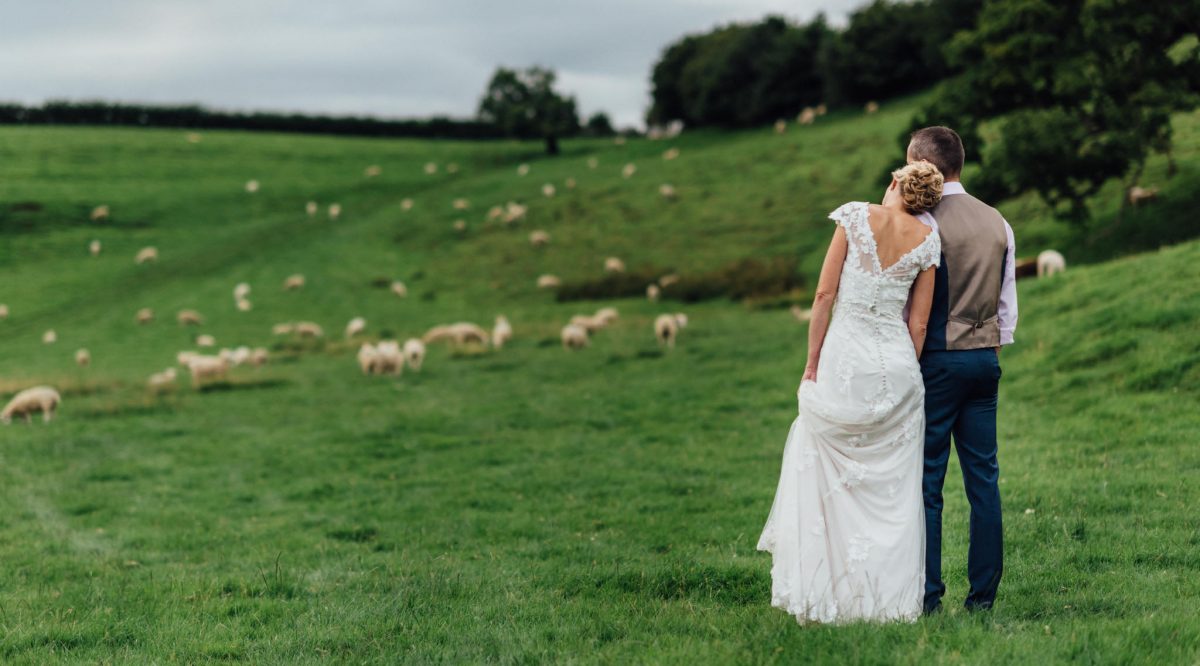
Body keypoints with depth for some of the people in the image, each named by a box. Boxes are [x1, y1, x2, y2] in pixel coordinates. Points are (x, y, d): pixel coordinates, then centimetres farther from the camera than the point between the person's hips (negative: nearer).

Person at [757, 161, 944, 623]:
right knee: (892, 489, 10)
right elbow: (918, 323, 4)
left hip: (844, 359, -2)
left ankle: (822, 597, 10)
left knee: (826, 478, 10)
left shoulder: (855, 217, -3)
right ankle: (889, 599, 11)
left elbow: (825, 295, -5)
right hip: (897, 362, 2)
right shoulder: (927, 240, 2)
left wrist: (812, 364, 1)